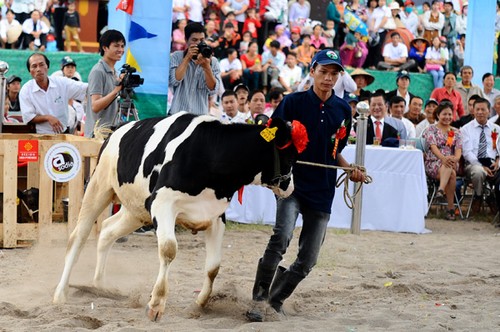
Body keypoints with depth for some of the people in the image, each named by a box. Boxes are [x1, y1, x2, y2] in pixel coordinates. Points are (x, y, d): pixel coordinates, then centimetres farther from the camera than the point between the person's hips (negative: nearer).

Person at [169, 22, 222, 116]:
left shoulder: (212, 61, 7)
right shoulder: (176, 57, 6)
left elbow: (213, 89, -3)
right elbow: (174, 81, -9)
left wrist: (207, 67, -16)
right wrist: (187, 58, -10)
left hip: (200, 115, 1)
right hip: (177, 113, -1)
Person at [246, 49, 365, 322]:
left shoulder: (343, 110, 9)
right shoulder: (294, 102, -2)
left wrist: (350, 170, 5)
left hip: (322, 190, 4)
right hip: (292, 183, -4)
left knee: (307, 260, 3)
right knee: (281, 236, -29)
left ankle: (276, 301, 22)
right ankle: (259, 298, -20)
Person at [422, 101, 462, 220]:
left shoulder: (456, 132, 18)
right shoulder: (431, 129, 6)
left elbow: (459, 149, 4)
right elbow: (433, 146, -10)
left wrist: (455, 158, -22)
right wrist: (443, 158, -30)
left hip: (451, 163, 3)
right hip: (433, 163, -3)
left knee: (449, 168, -35)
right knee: (451, 174, -33)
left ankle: (441, 190, -49)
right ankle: (451, 208, -41)